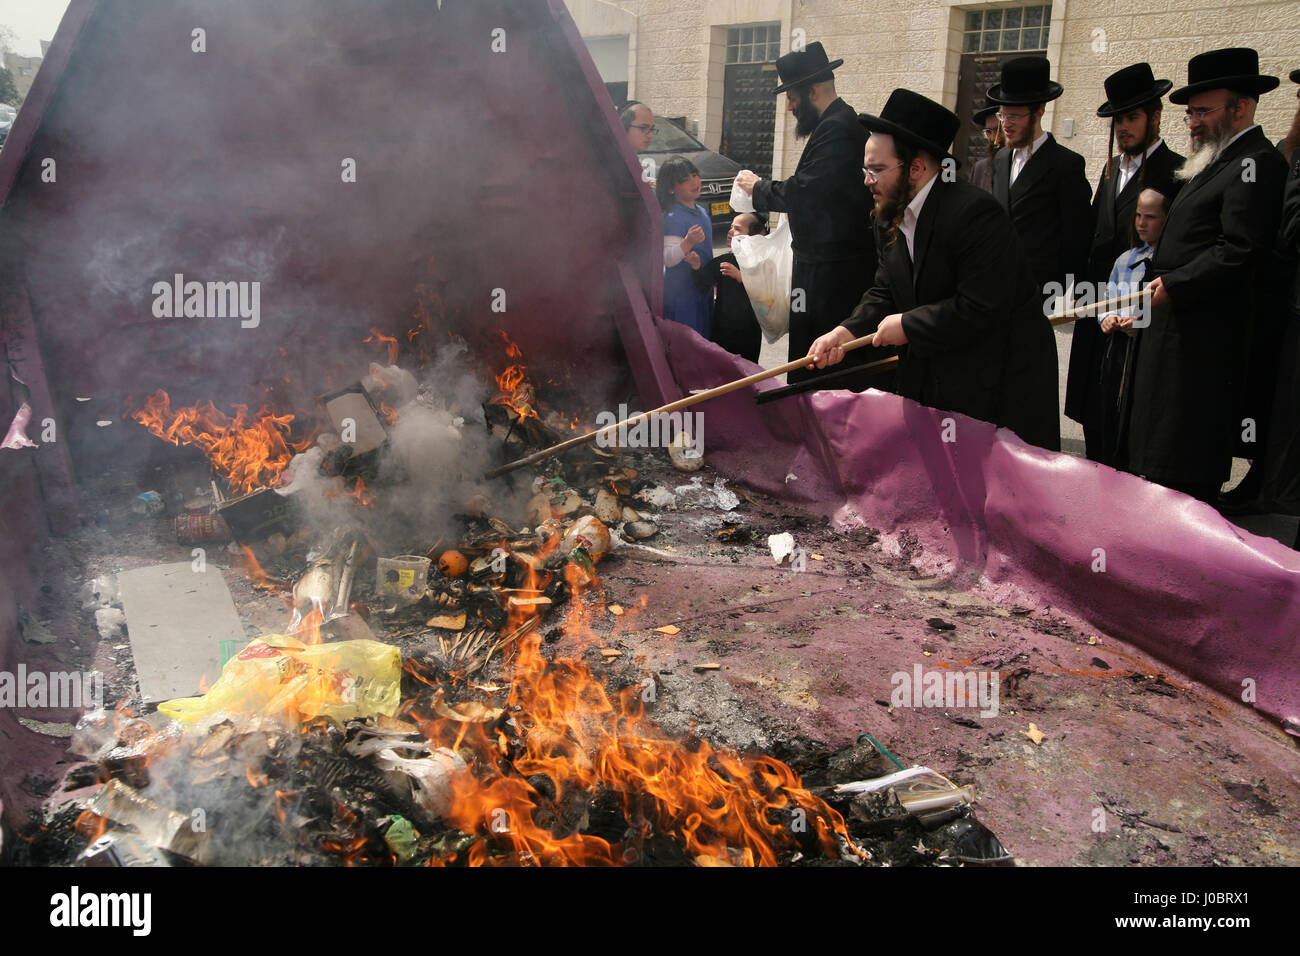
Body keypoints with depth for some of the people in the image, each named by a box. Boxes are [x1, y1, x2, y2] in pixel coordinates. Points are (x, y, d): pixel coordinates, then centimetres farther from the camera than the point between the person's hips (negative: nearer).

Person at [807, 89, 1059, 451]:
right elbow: (884, 293, 9)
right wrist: (848, 331, -10)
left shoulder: (975, 213, -22)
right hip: (931, 381, 8)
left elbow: (980, 309, -27)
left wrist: (908, 326, -18)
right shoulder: (896, 217, 6)